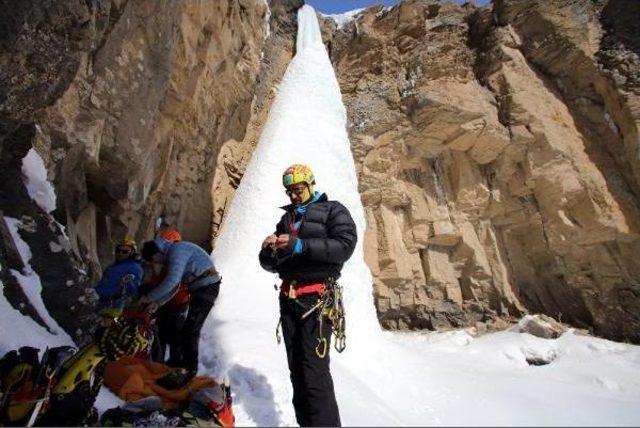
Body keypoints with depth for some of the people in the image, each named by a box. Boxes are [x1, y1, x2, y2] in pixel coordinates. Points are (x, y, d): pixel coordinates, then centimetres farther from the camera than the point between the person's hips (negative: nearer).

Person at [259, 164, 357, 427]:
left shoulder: (333, 210, 3)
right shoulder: (286, 219, 19)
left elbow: (345, 245, -15)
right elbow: (269, 265, 18)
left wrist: (300, 246, -21)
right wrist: (268, 251, -6)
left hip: (316, 297, -6)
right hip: (288, 298, 6)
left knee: (314, 370, -8)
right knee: (296, 369, 13)